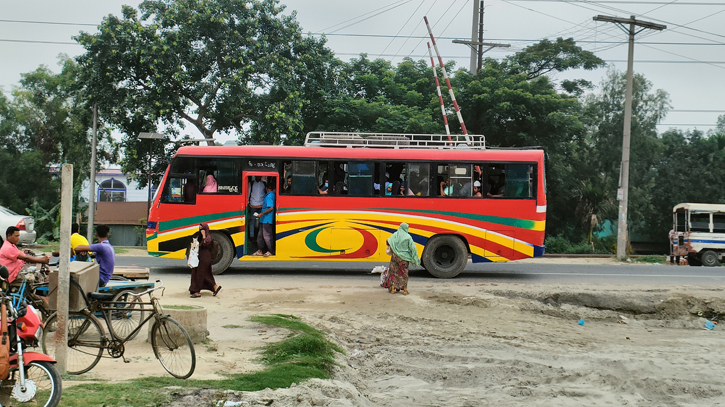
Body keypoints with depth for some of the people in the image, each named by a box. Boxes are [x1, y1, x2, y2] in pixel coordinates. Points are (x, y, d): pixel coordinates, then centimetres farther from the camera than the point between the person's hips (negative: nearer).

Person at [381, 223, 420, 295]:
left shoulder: (395, 235, -1)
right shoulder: (408, 237, -8)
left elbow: (388, 242, -6)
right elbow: (413, 248, -9)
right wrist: (415, 259, -4)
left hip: (395, 256, 2)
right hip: (404, 258, -2)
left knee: (393, 272, 13)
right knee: (404, 273, 8)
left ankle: (392, 288, 14)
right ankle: (405, 290, 8)